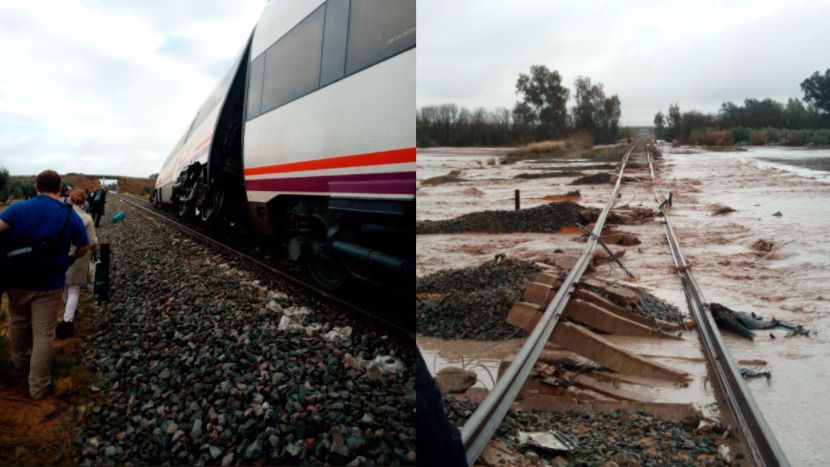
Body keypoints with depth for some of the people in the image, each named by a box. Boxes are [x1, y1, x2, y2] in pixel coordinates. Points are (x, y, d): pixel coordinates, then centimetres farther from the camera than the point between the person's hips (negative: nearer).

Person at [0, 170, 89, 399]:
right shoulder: (70, 216, -6)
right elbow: (84, 248, 3)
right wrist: (69, 260, 21)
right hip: (48, 285, -2)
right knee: (43, 335, 4)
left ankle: (19, 363, 47)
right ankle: (38, 386, 11)